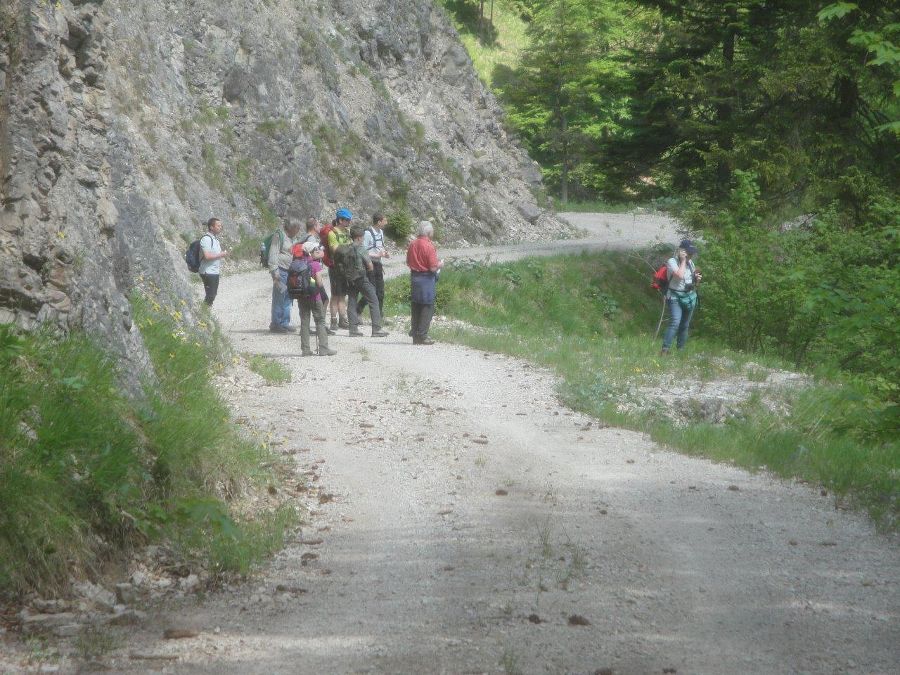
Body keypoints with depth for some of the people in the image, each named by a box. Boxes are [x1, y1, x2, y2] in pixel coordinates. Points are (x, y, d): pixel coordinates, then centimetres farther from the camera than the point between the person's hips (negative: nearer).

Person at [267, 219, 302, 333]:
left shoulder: (293, 238, 21)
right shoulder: (279, 236, -7)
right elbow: (273, 253, -13)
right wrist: (274, 270, -19)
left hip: (291, 271, 9)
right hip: (281, 270, -9)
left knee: (288, 298, 11)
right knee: (279, 297, -7)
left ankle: (284, 323, 17)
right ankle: (275, 324, -3)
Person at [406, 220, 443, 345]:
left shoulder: (412, 244, 4)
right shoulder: (429, 246, -16)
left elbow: (408, 263, 13)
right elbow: (433, 268, -18)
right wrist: (440, 264, 2)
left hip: (414, 277, 7)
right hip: (426, 278, -7)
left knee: (415, 307, 12)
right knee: (428, 307, 1)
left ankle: (415, 336, 15)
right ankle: (422, 336, -3)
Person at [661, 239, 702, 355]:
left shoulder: (690, 262, 11)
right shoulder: (672, 261, -9)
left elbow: (694, 283, 22)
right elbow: (680, 275, -27)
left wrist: (697, 279, -1)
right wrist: (683, 260, -16)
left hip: (690, 297, 7)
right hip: (675, 297, -7)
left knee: (685, 326, 8)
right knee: (675, 322, -21)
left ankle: (680, 349, 16)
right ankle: (665, 349, -24)